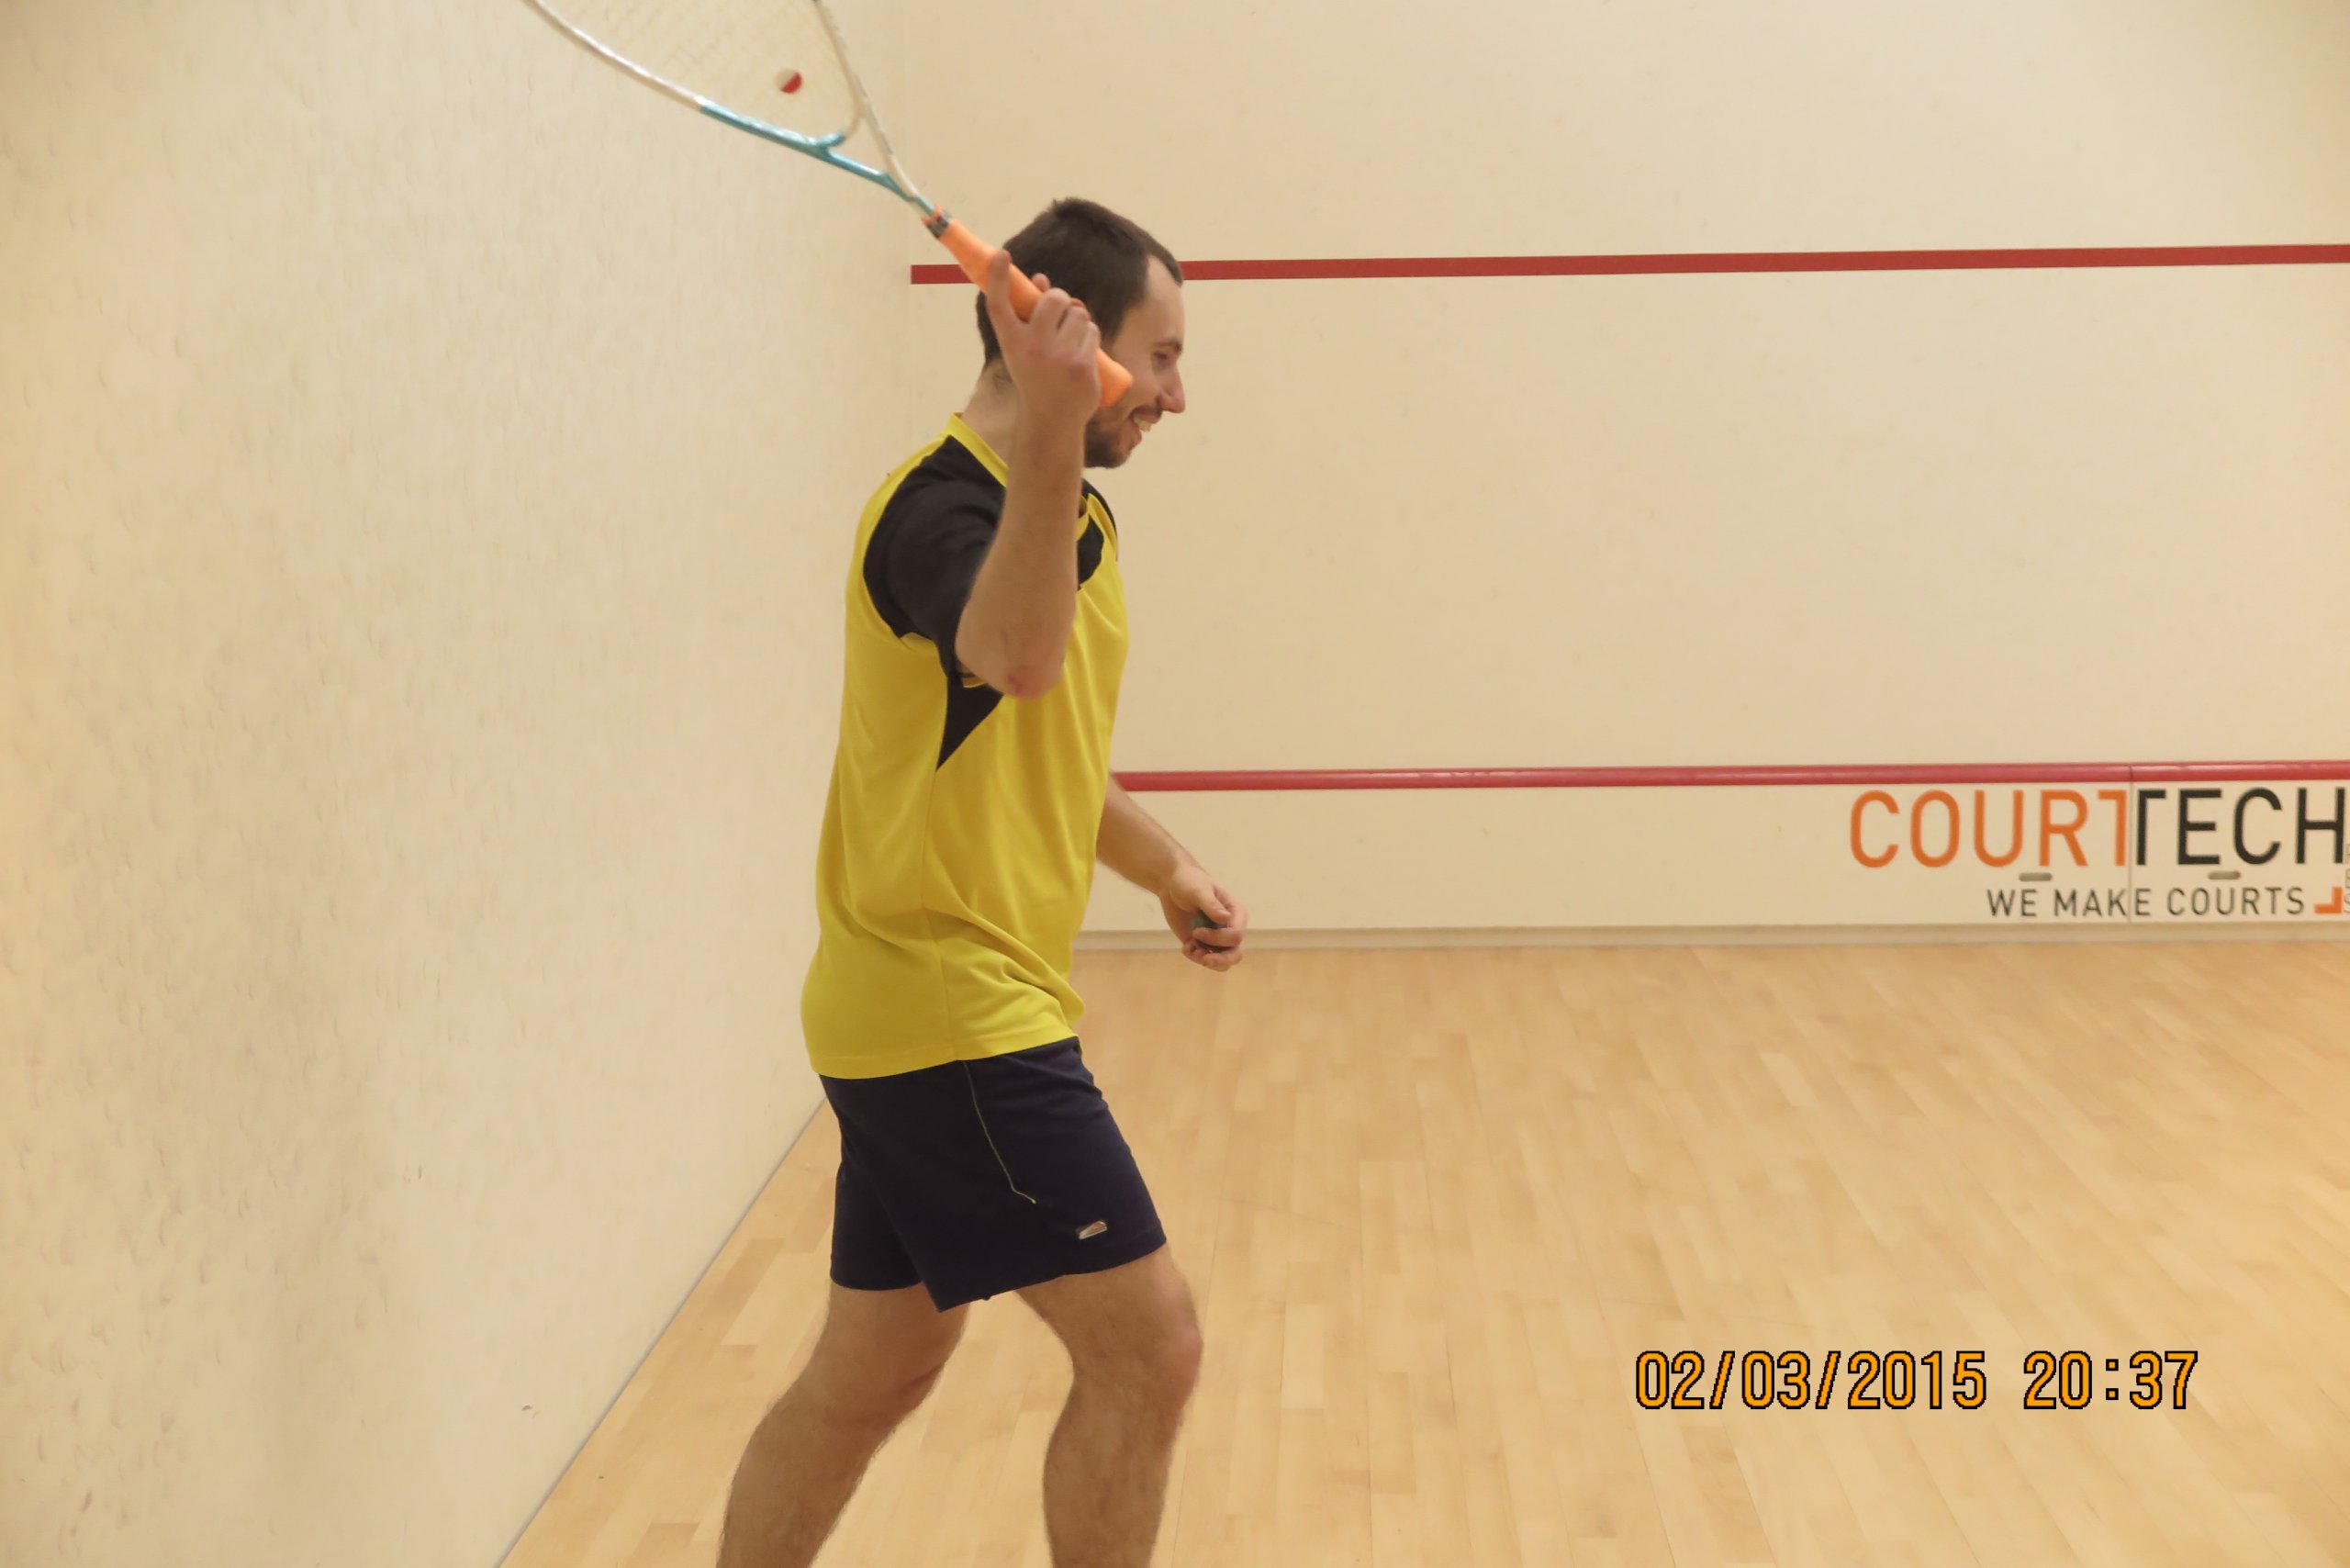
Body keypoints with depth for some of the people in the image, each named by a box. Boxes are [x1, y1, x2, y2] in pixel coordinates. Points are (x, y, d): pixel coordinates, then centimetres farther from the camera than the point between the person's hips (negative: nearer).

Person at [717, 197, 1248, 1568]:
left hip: (929, 1016, 10)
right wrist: (1052, 430, -55)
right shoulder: (945, 507, -17)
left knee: (870, 1377, 16)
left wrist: (1167, 865, 13)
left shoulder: (1074, 517, 15)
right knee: (1147, 1348, -6)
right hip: (956, 1014, -10)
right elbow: (1014, 656, -43)